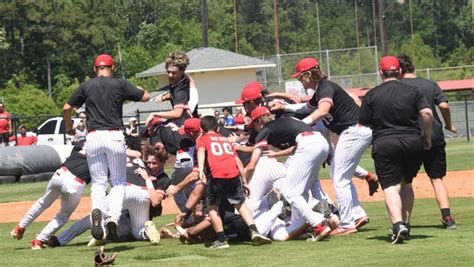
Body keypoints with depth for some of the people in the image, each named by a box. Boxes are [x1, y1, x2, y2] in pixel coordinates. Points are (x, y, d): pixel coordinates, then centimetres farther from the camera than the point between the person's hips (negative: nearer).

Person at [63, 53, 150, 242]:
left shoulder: (86, 86, 9)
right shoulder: (120, 84, 4)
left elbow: (67, 107, 6)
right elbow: (145, 97, 8)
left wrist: (69, 127, 23)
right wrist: (136, 89, 30)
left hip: (93, 137, 1)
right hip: (114, 136, -1)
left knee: (98, 182, 9)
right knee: (118, 181, 10)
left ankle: (97, 210, -22)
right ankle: (113, 216, -14)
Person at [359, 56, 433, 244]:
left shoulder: (372, 95, 2)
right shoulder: (413, 91, 5)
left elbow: (363, 124, 3)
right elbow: (427, 113, -7)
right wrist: (427, 138, 4)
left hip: (384, 144, -3)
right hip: (413, 143, 3)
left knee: (391, 187, -8)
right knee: (406, 184, 20)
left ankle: (398, 224, -27)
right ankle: (406, 223, 17)